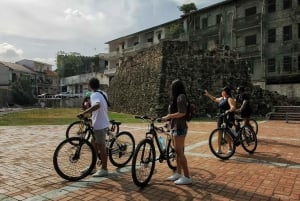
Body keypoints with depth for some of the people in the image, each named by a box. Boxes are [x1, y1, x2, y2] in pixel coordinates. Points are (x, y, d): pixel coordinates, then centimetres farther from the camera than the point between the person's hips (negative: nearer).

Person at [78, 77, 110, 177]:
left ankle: (104, 169, 12)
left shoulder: (94, 95, -17)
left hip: (99, 125, -9)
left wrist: (84, 112, -39)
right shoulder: (103, 93, 10)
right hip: (103, 123, 9)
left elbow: (97, 105, -39)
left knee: (101, 147, 1)